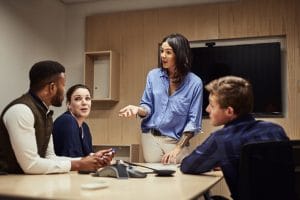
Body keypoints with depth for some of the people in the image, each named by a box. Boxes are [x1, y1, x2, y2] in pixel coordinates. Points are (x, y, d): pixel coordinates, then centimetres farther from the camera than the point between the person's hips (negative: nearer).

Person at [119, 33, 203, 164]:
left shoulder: (195, 83, -8)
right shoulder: (153, 75, -1)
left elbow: (193, 121, -7)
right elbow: (148, 107, 5)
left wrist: (178, 148, -11)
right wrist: (138, 109, -18)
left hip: (178, 140, -1)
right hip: (151, 138, 2)